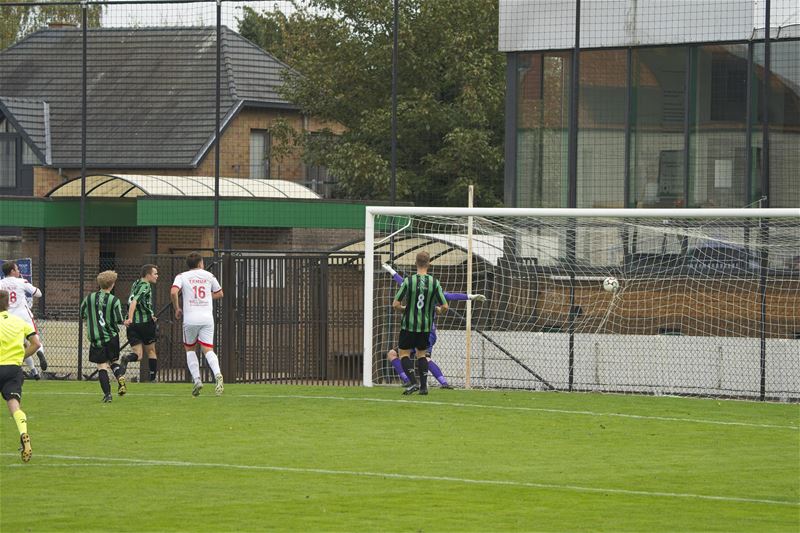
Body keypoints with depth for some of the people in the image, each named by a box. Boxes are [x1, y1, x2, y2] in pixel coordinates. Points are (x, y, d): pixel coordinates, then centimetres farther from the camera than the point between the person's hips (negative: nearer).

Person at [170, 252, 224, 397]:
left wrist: (177, 309, 2)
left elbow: (173, 292, -12)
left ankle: (196, 379, 3)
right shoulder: (208, 276, 11)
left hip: (190, 319, -1)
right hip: (207, 318, 1)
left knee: (190, 349, 16)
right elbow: (219, 293, 21)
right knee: (208, 350, -2)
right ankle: (217, 374, -29)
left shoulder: (182, 276, 5)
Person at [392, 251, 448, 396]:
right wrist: (439, 310, 18)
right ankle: (424, 386, 11)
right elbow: (444, 306, -6)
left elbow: (395, 304, -10)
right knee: (422, 354, 18)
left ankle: (413, 383, -9)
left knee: (403, 353, 8)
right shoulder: (434, 282, -6)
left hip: (409, 325, -3)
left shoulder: (409, 281, -11)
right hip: (426, 326, 3)